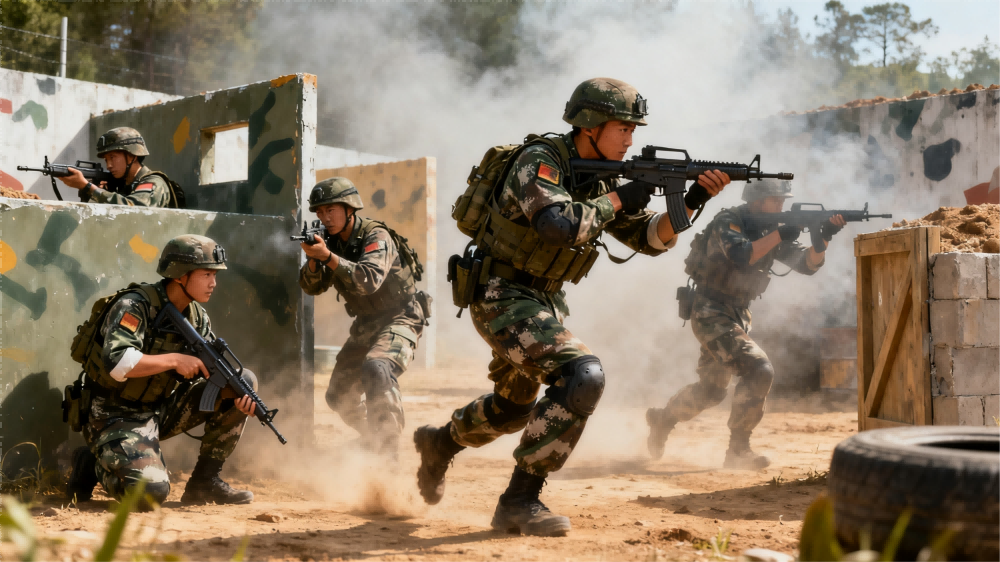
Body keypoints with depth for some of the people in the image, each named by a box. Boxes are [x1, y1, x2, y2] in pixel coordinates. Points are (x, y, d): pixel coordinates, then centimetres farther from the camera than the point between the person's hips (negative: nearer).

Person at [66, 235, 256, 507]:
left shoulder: (197, 318, 5)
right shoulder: (135, 305, -19)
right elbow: (115, 362, -32)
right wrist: (175, 360, -29)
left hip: (161, 410, 8)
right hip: (118, 416, -8)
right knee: (151, 490, -30)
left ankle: (205, 481, 3)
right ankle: (93, 465, 4)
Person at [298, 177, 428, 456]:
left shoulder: (376, 236, -21)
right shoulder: (331, 241, 0)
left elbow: (369, 280, -37)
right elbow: (311, 287, -4)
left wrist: (328, 256, -43)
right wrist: (313, 259, -23)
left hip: (399, 319, -8)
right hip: (365, 324, 8)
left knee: (377, 370, -35)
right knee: (339, 396, 10)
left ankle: (388, 452, -32)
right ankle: (372, 440, 35)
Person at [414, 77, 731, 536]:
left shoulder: (598, 178, 7)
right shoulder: (541, 160, -18)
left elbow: (650, 237, 6)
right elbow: (559, 227, -35)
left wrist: (691, 201, -10)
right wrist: (617, 200, -21)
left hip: (544, 301, 9)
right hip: (503, 297, -9)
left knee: (516, 404, 24)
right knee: (582, 377, -26)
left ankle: (440, 443, 51)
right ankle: (520, 501, -19)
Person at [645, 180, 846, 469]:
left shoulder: (771, 230, 7)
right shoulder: (728, 222, -13)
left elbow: (807, 264, 0)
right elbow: (741, 256, -31)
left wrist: (823, 238, -18)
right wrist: (779, 235, -28)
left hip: (738, 315, 8)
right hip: (711, 313, -8)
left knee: (711, 390, 18)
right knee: (758, 370, -22)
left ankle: (662, 418, 41)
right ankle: (738, 450, -15)